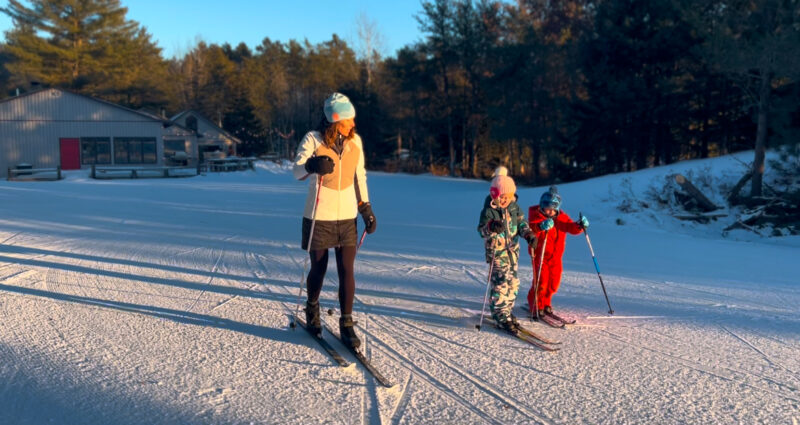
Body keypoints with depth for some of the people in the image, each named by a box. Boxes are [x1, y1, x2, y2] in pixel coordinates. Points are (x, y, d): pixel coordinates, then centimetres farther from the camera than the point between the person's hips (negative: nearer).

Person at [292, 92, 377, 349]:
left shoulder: (355, 141, 2)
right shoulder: (313, 139, -10)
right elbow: (297, 171, -20)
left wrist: (366, 208, 11)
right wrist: (312, 166, -43)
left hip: (347, 217, 3)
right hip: (319, 217, -3)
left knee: (347, 271, -1)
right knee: (318, 269, 10)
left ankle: (346, 325, 11)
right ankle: (312, 309, 39)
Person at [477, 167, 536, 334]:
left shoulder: (513, 206, 2)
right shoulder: (489, 210, -15)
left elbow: (521, 222, 11)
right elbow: (481, 229, -18)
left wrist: (529, 234, -6)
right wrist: (491, 228, -40)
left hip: (513, 249, 7)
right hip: (497, 251, -6)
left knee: (513, 282, 11)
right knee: (501, 283, -11)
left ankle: (507, 311, 25)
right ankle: (501, 316, 1)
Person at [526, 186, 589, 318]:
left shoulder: (561, 217, 3)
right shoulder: (536, 216, -13)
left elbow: (572, 228, 0)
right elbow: (529, 230, -29)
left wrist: (580, 225, -22)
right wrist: (541, 226, -49)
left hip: (555, 256, 5)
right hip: (539, 254, -5)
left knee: (554, 281, 9)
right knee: (541, 281, -10)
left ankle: (546, 303, 31)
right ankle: (536, 306, 10)